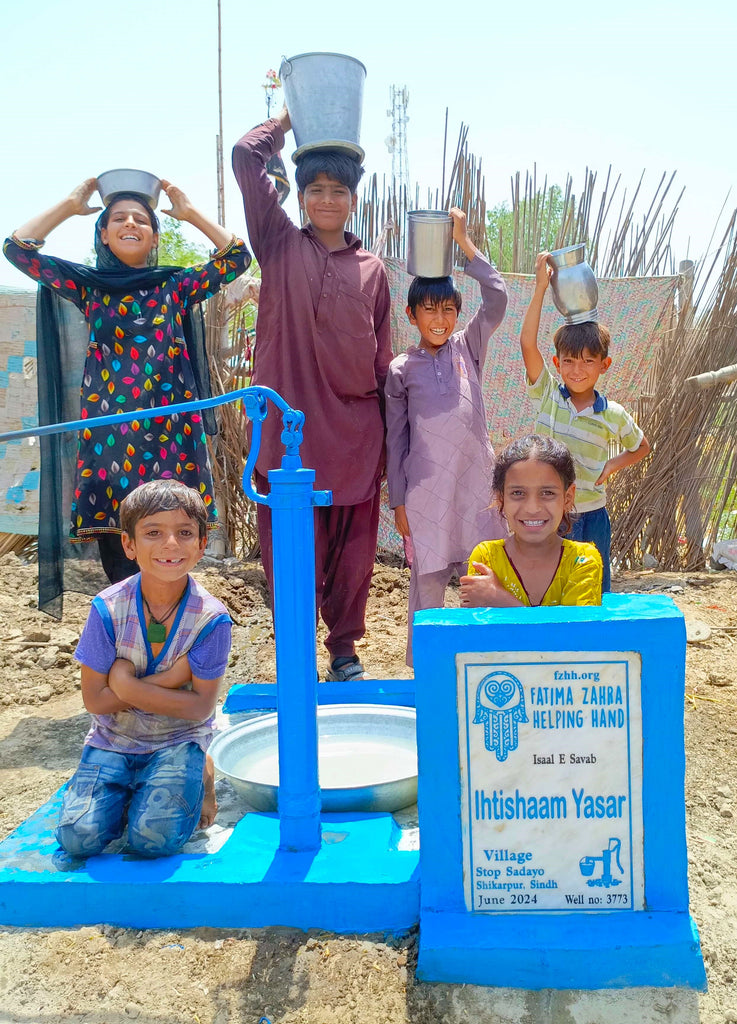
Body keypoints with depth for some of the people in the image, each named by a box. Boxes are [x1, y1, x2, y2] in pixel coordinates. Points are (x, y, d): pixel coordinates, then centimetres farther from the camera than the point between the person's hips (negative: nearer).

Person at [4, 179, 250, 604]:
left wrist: (190, 212, 8)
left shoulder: (175, 285, 11)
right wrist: (70, 205, 11)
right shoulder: (89, 286, 12)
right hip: (108, 430, 1)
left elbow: (237, 257, 5)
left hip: (169, 428, 0)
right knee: (116, 545, 0)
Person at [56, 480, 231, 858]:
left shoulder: (211, 618, -16)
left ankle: (196, 780, 9)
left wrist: (128, 686, -19)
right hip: (113, 739, 2)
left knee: (154, 838, -21)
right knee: (79, 837, -16)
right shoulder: (108, 609, -13)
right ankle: (125, 791, 15)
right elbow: (95, 700, -11)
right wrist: (167, 680, -19)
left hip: (177, 740, -1)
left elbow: (200, 708, -15)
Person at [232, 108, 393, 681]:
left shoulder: (372, 269, 10)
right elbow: (247, 155, -1)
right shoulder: (281, 245, 7)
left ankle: (345, 649, 26)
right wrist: (293, 115, 13)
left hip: (354, 428, 2)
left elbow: (382, 358, 12)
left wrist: (386, 438, 10)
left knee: (352, 547, 9)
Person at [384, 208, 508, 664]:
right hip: (426, 485, -1)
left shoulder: (468, 347, 7)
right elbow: (396, 437, 4)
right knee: (428, 577, 6)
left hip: (475, 477, 1)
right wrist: (398, 500, 2)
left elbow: (497, 296, -5)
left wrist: (463, 241, -5)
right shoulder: (401, 369, 4)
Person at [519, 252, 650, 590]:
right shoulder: (546, 395, -6)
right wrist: (540, 287, -20)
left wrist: (613, 464, -4)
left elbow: (641, 447, 15)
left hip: (592, 516, 1)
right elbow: (527, 342, -17)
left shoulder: (612, 415, -4)